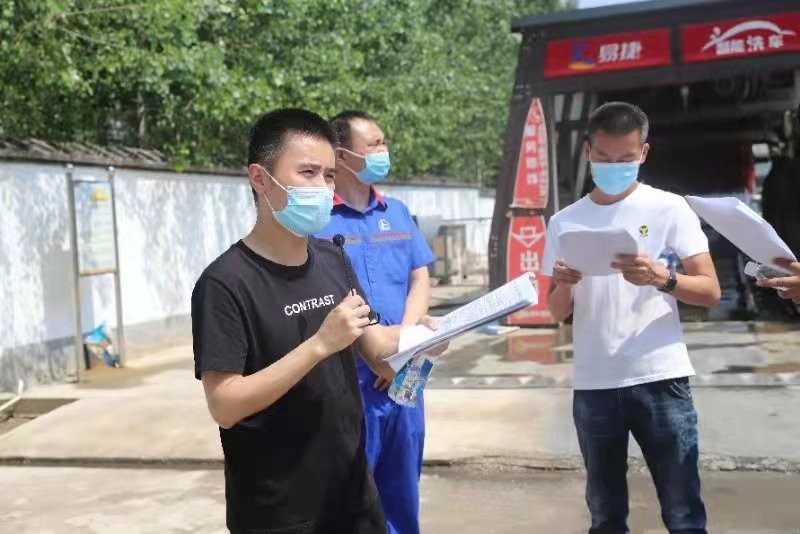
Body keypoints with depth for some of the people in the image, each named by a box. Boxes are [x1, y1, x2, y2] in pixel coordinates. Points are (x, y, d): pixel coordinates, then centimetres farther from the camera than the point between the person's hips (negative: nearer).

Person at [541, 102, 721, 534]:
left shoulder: (669, 208, 1)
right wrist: (563, 285, -12)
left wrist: (660, 278, -23)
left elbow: (711, 292, -4)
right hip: (593, 386, 3)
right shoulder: (565, 222, 8)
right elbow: (558, 312, 10)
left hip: (660, 380, -2)